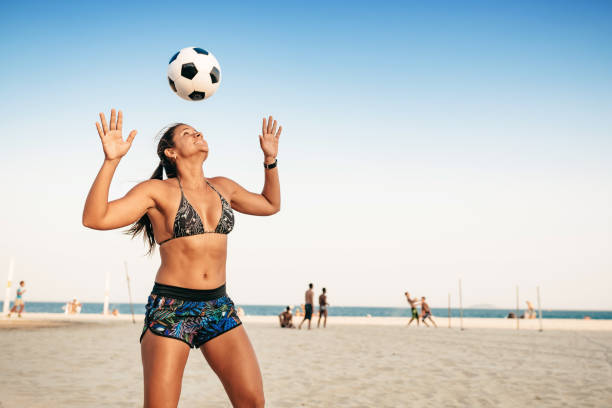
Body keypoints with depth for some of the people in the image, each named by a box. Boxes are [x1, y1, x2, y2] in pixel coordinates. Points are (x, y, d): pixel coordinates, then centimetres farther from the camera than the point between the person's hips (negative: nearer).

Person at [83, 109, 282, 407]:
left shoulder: (222, 187, 12)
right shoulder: (157, 191, -3)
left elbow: (270, 205, 28)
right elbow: (94, 218, -14)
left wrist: (270, 159, 19)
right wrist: (111, 160, -22)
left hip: (219, 308, 4)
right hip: (169, 309, -4)